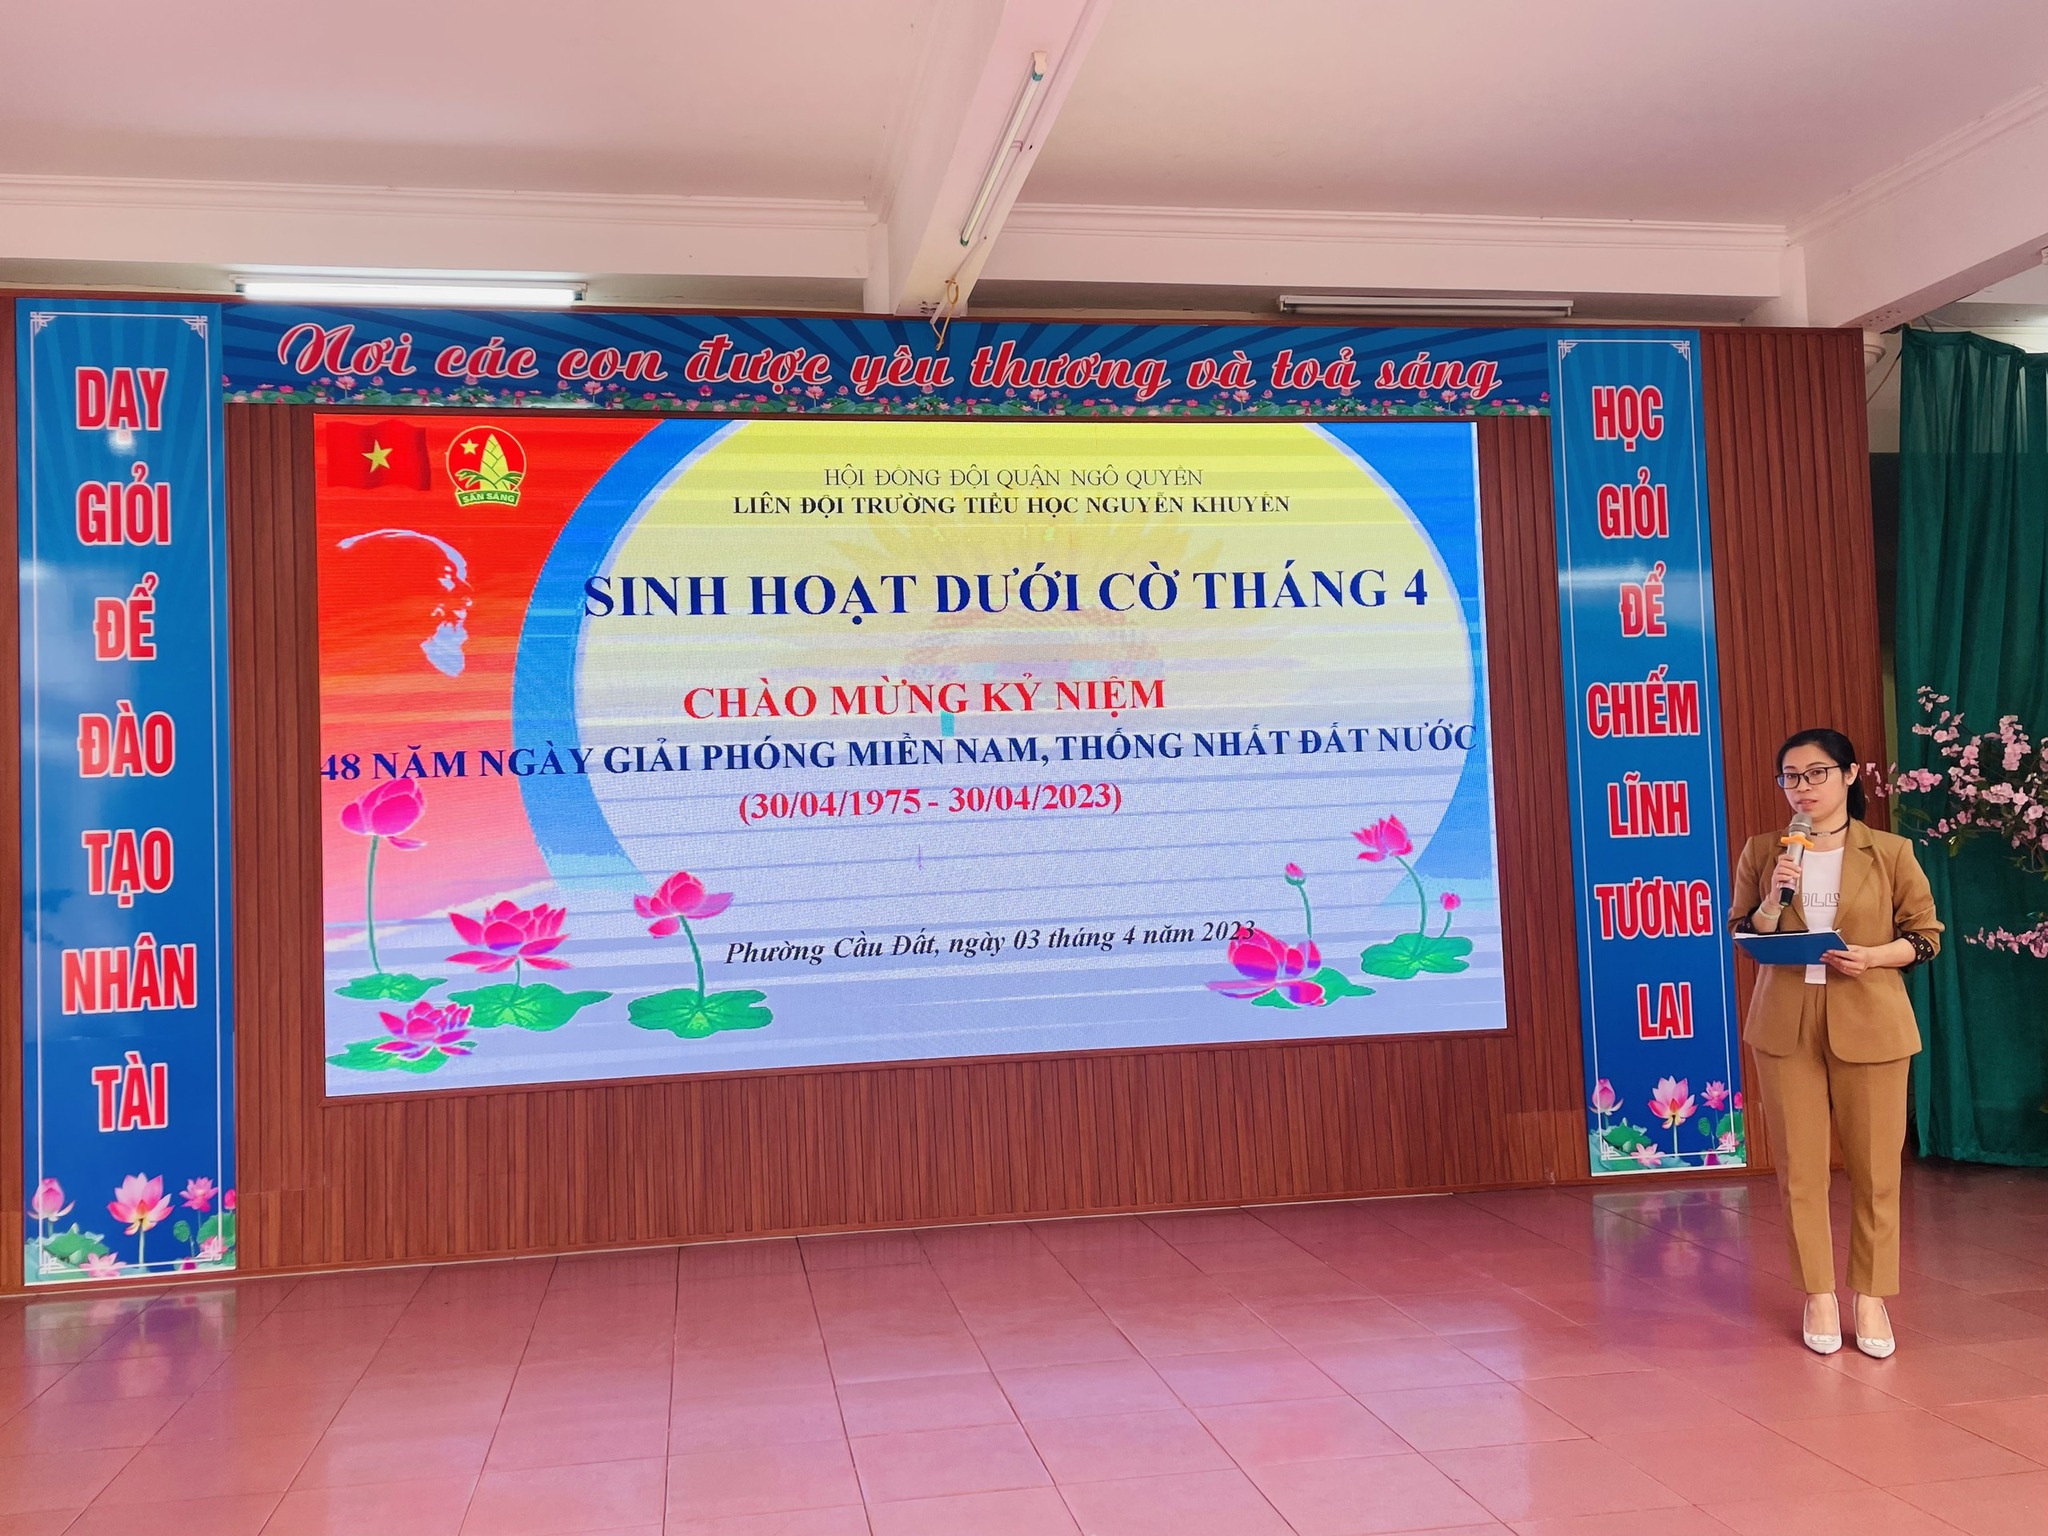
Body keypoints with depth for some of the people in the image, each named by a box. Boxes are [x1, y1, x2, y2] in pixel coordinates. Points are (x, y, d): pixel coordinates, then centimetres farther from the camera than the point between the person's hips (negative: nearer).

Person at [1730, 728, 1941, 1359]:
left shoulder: (1890, 852, 1)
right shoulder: (1762, 851, 5)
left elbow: (1925, 934, 5)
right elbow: (1742, 939, 8)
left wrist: (1870, 957, -13)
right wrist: (1773, 899, -11)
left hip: (1869, 1024, -1)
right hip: (1786, 1024, 1)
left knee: (1874, 1168, 3)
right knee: (1799, 1167, 3)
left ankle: (1870, 1296, 18)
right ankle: (1819, 1295, 16)